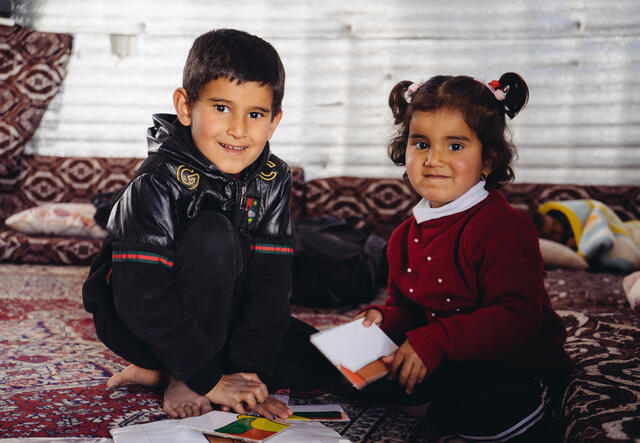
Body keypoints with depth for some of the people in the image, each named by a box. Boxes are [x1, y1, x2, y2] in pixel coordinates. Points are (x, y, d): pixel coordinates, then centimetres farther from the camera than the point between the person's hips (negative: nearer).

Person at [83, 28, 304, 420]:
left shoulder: (272, 180, -9)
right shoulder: (159, 182, -25)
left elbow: (269, 283, -12)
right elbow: (141, 298, -30)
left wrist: (246, 373, -21)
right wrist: (210, 379, -29)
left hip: (216, 320, 7)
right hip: (134, 323, -6)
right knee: (213, 235, -31)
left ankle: (159, 371, -2)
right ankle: (182, 381, -14)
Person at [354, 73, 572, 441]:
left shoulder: (505, 227, -19)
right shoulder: (406, 236, 6)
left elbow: (517, 320, -26)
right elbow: (409, 310, 17)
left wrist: (435, 340, -33)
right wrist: (385, 318, -8)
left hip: (518, 363, -5)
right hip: (448, 363, 6)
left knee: (487, 410, -34)